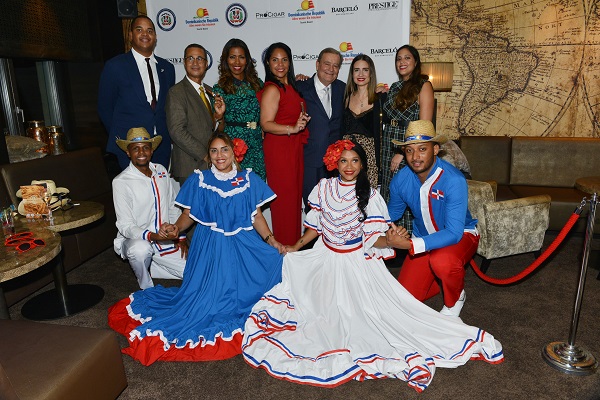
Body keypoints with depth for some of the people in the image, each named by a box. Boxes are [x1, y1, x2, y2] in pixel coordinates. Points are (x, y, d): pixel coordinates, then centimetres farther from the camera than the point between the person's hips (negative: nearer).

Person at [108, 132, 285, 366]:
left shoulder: (248, 179, 5)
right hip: (210, 246, -2)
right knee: (210, 292, -13)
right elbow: (188, 214, 2)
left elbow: (256, 216, 5)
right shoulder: (199, 180, 2)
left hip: (244, 245, 2)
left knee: (276, 262, -13)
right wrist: (177, 228, -19)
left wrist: (271, 240, -8)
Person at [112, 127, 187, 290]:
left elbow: (174, 207, 11)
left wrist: (181, 237, 3)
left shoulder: (161, 171, 3)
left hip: (166, 239, 5)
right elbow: (125, 226, -17)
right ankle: (147, 289, -8)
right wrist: (152, 236, -34)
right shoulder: (121, 182, -13)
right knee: (140, 249, -40)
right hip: (135, 240, -4)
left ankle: (150, 265, 16)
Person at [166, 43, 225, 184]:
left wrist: (218, 116, -6)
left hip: (212, 166, 6)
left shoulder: (210, 91, 15)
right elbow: (177, 132, -15)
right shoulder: (176, 92, -6)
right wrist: (205, 156, -16)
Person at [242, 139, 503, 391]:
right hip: (326, 257, 3)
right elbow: (315, 225, 9)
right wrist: (296, 247, 2)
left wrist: (391, 240, -30)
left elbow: (374, 238, -10)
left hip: (357, 261, -3)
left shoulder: (369, 195, -9)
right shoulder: (323, 188, -1)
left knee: (371, 307, -12)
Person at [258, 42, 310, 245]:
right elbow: (266, 124, -20)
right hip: (279, 148, -9)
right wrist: (292, 129, -32)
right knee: (284, 199, -5)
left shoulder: (290, 86, 14)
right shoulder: (272, 89, -12)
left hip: (294, 147, 9)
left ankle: (294, 245, 24)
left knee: (295, 197, 13)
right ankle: (284, 247, 7)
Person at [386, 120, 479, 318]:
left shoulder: (454, 180, -30)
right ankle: (451, 275, 24)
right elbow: (392, 214, 5)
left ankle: (455, 298, -3)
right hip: (424, 238, 5)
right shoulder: (400, 180, -16)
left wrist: (410, 245, -44)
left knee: (442, 260, -39)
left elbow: (453, 233, -36)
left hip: (461, 235, -4)